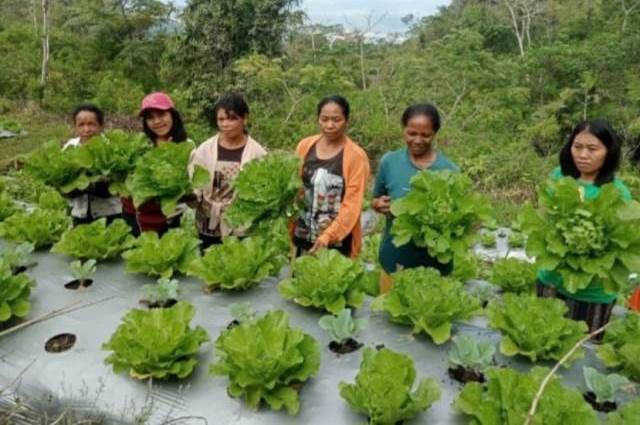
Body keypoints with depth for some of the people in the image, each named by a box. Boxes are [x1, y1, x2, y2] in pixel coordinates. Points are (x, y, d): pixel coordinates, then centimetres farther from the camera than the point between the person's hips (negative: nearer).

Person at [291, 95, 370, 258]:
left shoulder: (356, 156, -11)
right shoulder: (304, 146, 1)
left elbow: (352, 204, -14)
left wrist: (328, 236, -24)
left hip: (338, 242, -3)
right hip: (302, 237, 4)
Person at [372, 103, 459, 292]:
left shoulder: (449, 170, -9)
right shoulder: (389, 162, -5)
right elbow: (375, 201, 7)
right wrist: (379, 205, -15)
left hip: (434, 262, -1)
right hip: (395, 258, 1)